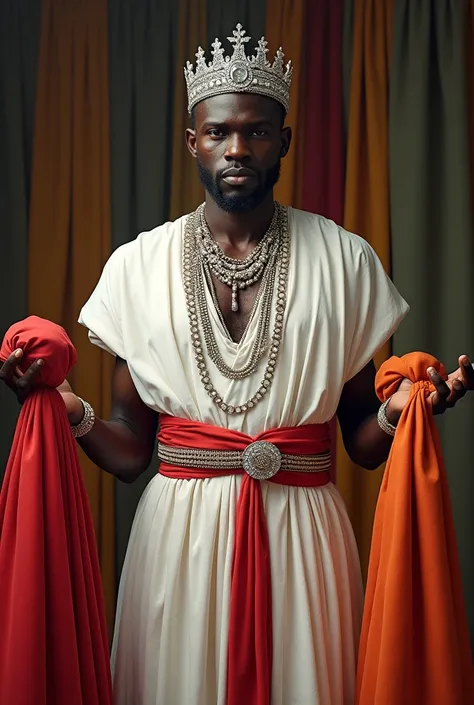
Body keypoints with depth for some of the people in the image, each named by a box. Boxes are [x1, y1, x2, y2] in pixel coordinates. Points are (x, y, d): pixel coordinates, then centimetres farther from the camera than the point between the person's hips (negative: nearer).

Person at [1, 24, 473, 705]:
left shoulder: (344, 259, 1)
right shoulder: (138, 265, 2)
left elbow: (363, 444, 5)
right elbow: (129, 453, 3)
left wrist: (397, 412, -16)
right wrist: (71, 411, -15)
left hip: (303, 532, 0)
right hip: (180, 536, 0)